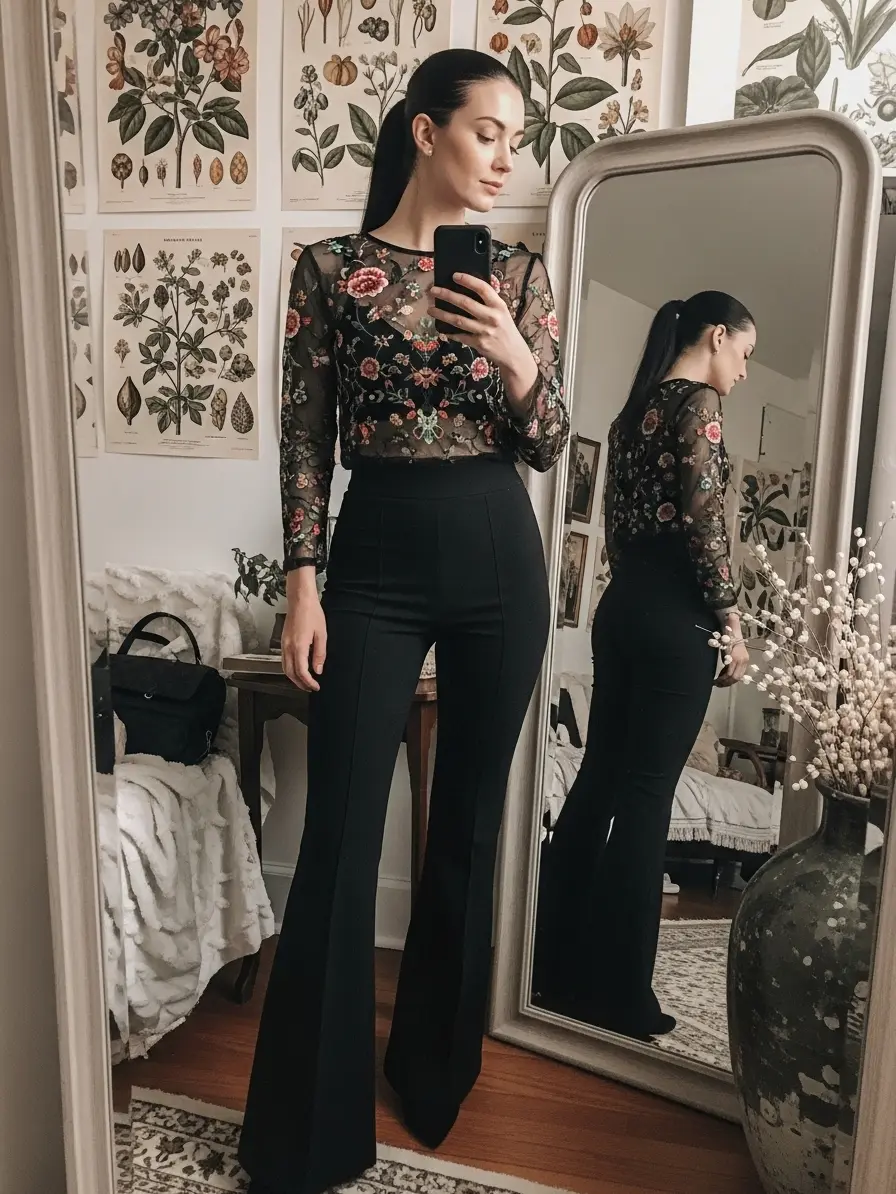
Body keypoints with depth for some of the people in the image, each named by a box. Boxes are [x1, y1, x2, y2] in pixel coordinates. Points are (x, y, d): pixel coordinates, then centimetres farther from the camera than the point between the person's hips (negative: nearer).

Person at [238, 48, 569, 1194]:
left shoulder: (518, 272, 9)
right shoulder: (331, 266, 3)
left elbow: (550, 445, 5)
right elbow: (304, 441, 1)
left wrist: (511, 355, -13)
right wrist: (302, 584, -6)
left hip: (496, 553, 3)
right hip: (376, 555, -2)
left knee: (470, 821, 11)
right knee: (339, 838, -2)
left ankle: (437, 1073, 36)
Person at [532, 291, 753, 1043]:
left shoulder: (637, 406, 19)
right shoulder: (699, 400, -6)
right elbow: (704, 523, -14)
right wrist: (731, 623, -8)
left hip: (623, 602, 8)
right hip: (675, 612, -8)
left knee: (598, 782, 10)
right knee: (645, 797, -3)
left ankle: (559, 973, 21)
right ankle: (618, 996, 9)